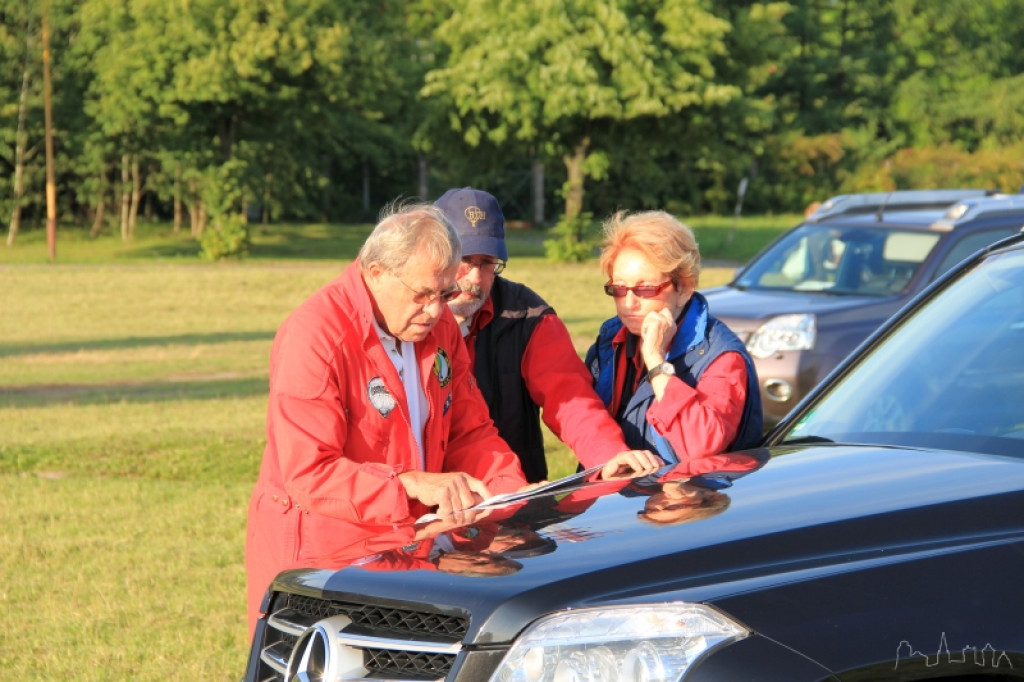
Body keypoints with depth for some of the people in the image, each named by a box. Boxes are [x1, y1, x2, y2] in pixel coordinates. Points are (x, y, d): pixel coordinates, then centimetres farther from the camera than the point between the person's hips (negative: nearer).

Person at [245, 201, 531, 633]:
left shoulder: (439, 327, 6)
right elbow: (309, 475, -23)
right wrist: (413, 485, -30)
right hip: (317, 556, -6)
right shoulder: (313, 337, -18)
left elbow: (470, 432, 11)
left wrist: (513, 494, -8)